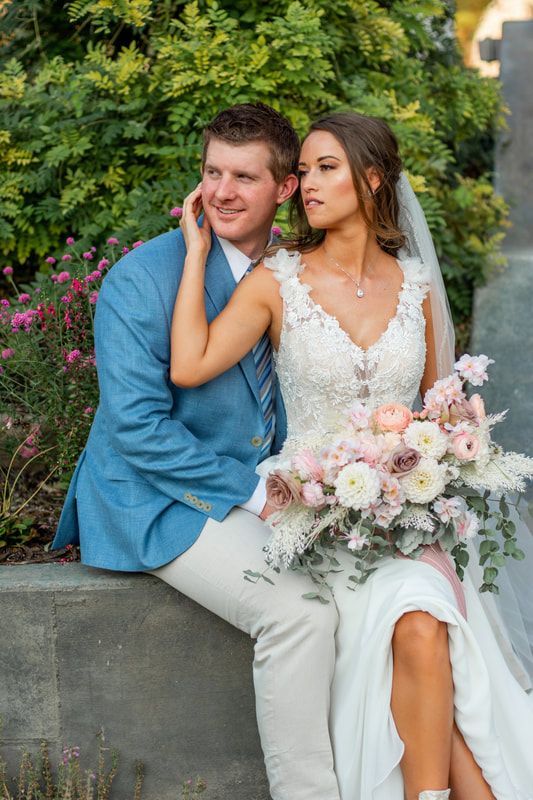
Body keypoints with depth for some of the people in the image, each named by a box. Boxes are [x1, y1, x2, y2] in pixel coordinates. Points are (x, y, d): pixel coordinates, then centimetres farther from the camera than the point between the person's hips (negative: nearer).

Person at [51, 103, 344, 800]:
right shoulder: (142, 278, -12)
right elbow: (136, 427, -17)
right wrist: (254, 493, -19)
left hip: (266, 489, 6)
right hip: (161, 503, -6)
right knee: (298, 609, -28)